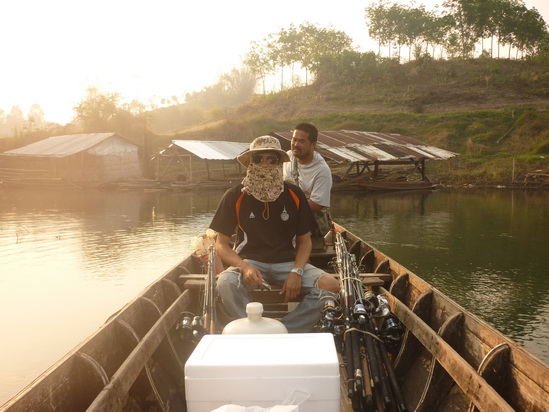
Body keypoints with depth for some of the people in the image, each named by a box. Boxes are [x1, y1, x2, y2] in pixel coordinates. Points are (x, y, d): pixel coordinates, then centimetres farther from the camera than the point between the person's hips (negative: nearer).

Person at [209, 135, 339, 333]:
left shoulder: (294, 195, 0)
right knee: (225, 283, -35)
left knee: (330, 286, -23)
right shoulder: (235, 197, -5)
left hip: (288, 262, 2)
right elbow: (221, 244, -2)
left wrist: (296, 272, -13)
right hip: (250, 262, -2)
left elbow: (304, 240, 7)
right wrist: (245, 267, -22)